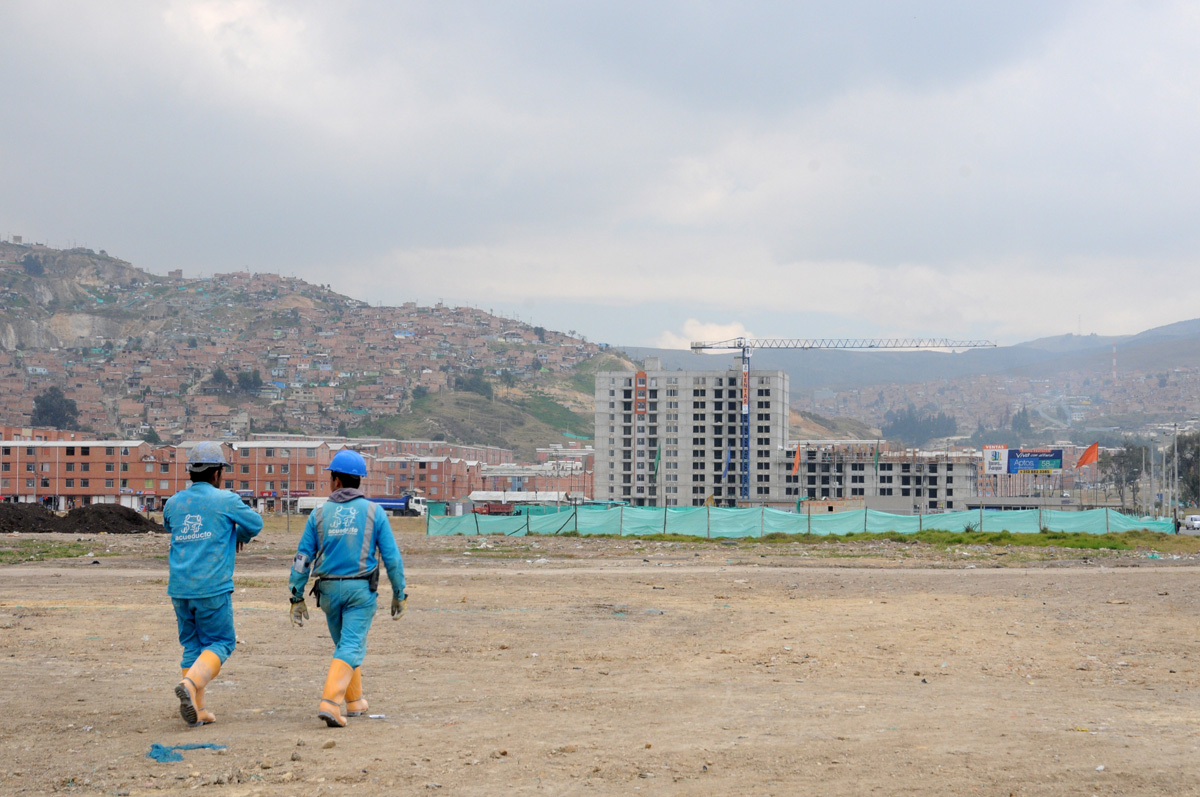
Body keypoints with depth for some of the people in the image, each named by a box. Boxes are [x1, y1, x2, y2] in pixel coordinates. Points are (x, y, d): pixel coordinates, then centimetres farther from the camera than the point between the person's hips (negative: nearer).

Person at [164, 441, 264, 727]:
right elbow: (255, 523, 8)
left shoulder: (174, 502, 8)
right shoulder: (225, 500, -5)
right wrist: (239, 536, 30)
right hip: (212, 588, -5)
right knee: (220, 642, 4)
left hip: (179, 588, 5)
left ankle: (197, 709, 7)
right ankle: (191, 684, -21)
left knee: (192, 645, 13)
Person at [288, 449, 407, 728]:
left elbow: (303, 558, 1)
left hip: (329, 589, 3)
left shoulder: (320, 514, 1)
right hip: (361, 589, -2)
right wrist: (399, 594, 5)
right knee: (352, 647, -5)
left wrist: (297, 597, 6)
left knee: (345, 644, 21)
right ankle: (330, 702, -22)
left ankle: (354, 702, 28)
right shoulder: (373, 512, -2)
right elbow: (392, 557, -3)